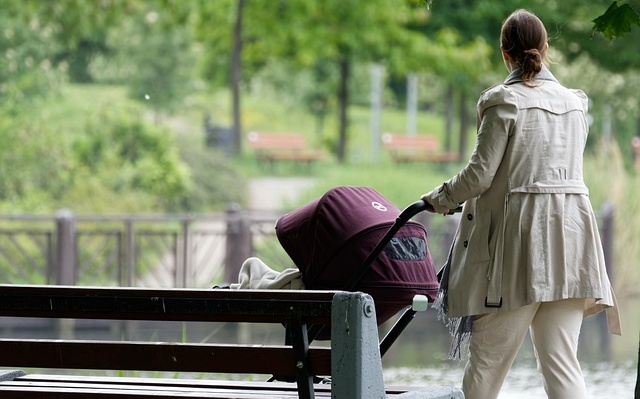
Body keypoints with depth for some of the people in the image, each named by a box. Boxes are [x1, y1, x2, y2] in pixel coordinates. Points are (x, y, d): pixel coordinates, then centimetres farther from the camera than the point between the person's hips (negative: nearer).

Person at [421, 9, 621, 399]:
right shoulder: (575, 103, 12)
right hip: (570, 237, 5)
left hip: (520, 236, -5)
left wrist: (441, 198, 10)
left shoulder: (505, 102, -6)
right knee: (562, 362, 1)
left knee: (487, 362, 5)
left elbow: (480, 174, -8)